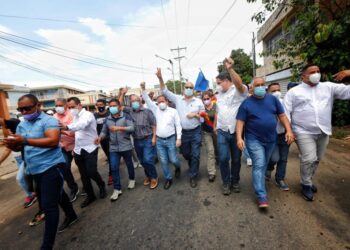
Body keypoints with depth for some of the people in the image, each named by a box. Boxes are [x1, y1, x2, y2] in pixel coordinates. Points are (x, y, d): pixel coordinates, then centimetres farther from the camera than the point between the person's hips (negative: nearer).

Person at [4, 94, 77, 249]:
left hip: (51, 167, -8)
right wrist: (12, 145, -10)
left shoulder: (48, 120, -13)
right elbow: (20, 147, 12)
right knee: (57, 194, 24)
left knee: (49, 205, -4)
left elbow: (53, 141, -27)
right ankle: (71, 215, 46)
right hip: (35, 170, 9)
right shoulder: (21, 125, 12)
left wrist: (25, 140, -30)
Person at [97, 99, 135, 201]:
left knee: (129, 164, 15)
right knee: (114, 168, 1)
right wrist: (100, 137, -13)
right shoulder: (107, 119, 6)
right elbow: (104, 131, 8)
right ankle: (117, 189, 13)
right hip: (113, 148, 3)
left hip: (126, 147, -3)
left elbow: (132, 128, -18)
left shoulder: (126, 117, -7)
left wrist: (119, 128, -29)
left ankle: (132, 179, 40)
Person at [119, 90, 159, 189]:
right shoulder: (129, 111, 6)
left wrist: (154, 137, -10)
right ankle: (148, 176, 36)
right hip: (137, 140, 5)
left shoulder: (147, 111, -6)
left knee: (148, 160, -7)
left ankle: (154, 177, 15)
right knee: (142, 161, 15)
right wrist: (123, 93, 0)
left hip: (148, 139, -4)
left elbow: (154, 125, -6)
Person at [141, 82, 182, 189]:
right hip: (159, 140, 3)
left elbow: (178, 125, -4)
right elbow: (147, 100, -1)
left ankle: (178, 167, 41)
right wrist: (143, 89, -15)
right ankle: (168, 179, 28)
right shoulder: (156, 110, 5)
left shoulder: (173, 111, -3)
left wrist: (179, 138, -9)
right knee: (163, 161, 9)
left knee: (173, 159, 5)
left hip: (171, 139, -3)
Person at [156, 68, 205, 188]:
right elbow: (165, 92, -7)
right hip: (183, 133, 2)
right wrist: (160, 78, -19)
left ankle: (193, 177, 22)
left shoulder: (198, 102, -2)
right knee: (186, 154, 19)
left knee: (195, 155, 3)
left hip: (196, 132, -1)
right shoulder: (178, 99, -1)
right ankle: (193, 167, 51)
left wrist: (195, 115, -19)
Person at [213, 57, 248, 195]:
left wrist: (230, 69, -42)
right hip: (222, 132, 4)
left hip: (236, 131, -3)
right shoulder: (219, 95, 14)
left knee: (236, 159, 10)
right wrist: (215, 126, 19)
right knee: (223, 158, -1)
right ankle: (226, 183, 20)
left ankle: (235, 182, 32)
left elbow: (239, 83, -30)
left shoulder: (239, 90, -5)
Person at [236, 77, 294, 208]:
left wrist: (289, 130, -4)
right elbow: (240, 122, -8)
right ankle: (262, 197, 0)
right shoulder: (246, 103, -5)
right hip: (254, 139, -4)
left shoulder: (273, 99, 5)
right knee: (259, 165, -7)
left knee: (264, 164, 18)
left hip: (271, 139, 4)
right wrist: (239, 138, -18)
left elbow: (282, 115, 7)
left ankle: (259, 181, 40)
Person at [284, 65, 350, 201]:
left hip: (323, 132, 5)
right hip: (304, 132, -4)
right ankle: (306, 185, 12)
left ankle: (309, 180, 37)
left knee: (317, 159, 15)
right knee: (309, 159, -10)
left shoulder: (328, 87, 10)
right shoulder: (293, 92, 0)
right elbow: (286, 112, -4)